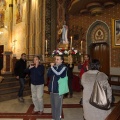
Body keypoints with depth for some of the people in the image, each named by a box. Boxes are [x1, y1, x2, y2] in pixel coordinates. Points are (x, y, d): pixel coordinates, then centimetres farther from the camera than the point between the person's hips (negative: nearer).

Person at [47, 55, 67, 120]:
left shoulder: (64, 67, -9)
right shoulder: (54, 67, 9)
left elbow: (58, 74, -24)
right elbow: (48, 75, 6)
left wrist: (52, 67, -16)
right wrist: (51, 67, -5)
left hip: (58, 89, -6)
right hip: (52, 88, 6)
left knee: (57, 105, 3)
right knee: (53, 104, 17)